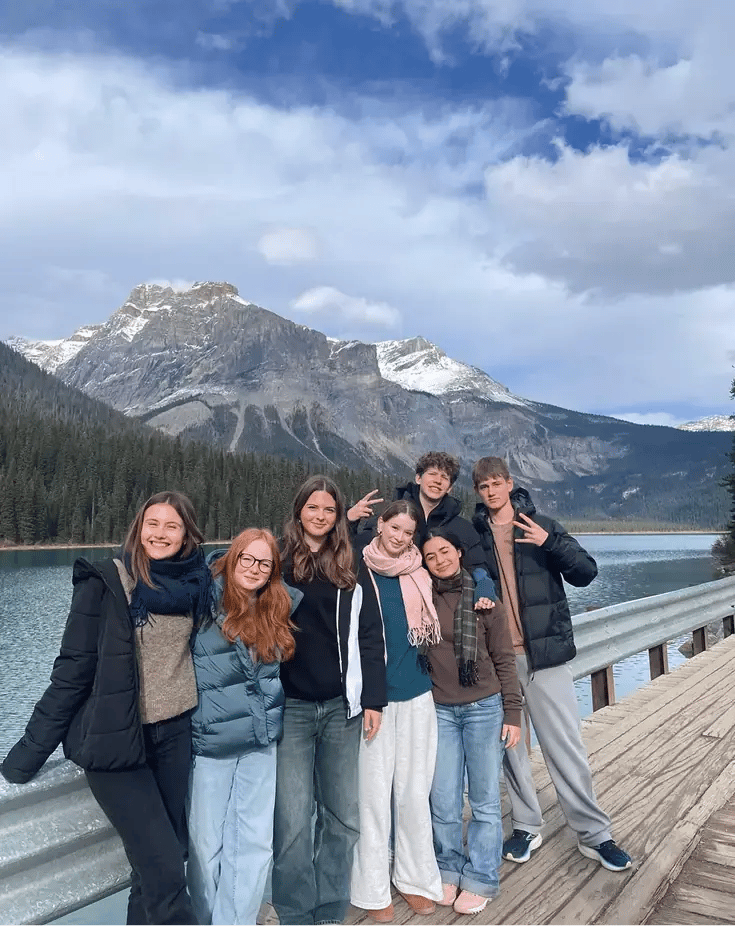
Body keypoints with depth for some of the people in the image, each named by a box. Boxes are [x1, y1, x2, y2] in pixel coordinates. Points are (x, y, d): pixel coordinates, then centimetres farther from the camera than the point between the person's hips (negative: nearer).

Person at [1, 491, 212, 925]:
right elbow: (73, 669, -9)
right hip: (116, 740, -4)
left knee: (162, 859, 12)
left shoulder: (195, 583, -1)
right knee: (164, 866, -4)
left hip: (175, 734, 4)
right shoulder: (106, 583, -13)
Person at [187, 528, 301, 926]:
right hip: (211, 741, -4)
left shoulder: (279, 607, 5)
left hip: (261, 742, 4)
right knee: (206, 844, 10)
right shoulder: (206, 599, -10)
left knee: (255, 842, 11)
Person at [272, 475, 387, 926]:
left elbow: (371, 636, 7)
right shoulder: (277, 562, 2)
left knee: (343, 817, 9)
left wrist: (373, 699, 0)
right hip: (290, 706, -2)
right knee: (293, 820, -1)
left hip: (342, 705, 2)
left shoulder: (353, 570, 8)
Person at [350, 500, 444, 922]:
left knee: (414, 791, 11)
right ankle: (373, 889, 21)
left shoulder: (421, 574, 4)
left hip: (416, 694, 3)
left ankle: (417, 878, 28)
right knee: (374, 792, 5)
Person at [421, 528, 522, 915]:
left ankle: (480, 879, 24)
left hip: (485, 708, -1)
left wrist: (512, 713, -3)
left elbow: (504, 660, 0)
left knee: (485, 799, 8)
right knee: (444, 802, 8)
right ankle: (449, 870, 29)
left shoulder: (483, 598, -3)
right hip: (440, 710, 2)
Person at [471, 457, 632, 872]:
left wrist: (549, 542, -21)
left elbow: (586, 572, -6)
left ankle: (595, 833, 18)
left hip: (544, 652, -1)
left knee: (566, 746, 4)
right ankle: (527, 827, 28)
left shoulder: (541, 525, 1)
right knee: (510, 746, 11)